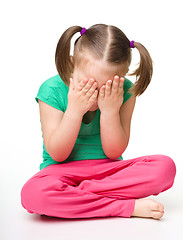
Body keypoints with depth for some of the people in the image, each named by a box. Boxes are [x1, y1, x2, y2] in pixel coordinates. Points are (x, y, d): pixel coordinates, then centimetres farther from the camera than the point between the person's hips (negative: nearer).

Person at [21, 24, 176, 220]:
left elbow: (114, 152, -8)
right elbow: (57, 155, -14)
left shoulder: (124, 92, -10)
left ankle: (70, 196, -23)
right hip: (64, 171, -2)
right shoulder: (52, 90, -14)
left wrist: (110, 111, -23)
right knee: (32, 193, -36)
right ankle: (130, 207, -26)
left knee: (165, 167, -24)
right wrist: (74, 110, -26)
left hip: (108, 169, 2)